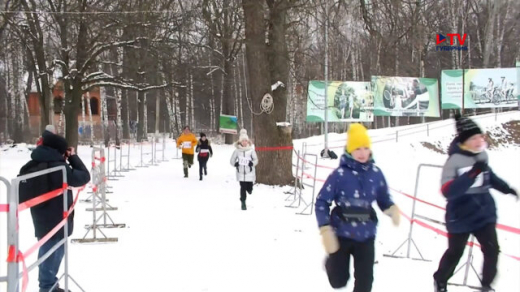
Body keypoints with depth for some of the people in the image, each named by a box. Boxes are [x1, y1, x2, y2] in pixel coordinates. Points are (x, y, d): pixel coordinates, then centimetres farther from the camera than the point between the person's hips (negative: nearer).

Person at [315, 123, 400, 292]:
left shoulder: (376, 173, -5)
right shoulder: (340, 174, -17)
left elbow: (383, 199, 8)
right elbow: (322, 202, -11)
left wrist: (392, 209, -15)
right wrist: (326, 231, -17)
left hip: (366, 236, 3)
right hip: (341, 234, -3)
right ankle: (332, 261, 45)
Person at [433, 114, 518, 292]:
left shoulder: (481, 155, -2)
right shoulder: (454, 161, -23)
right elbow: (448, 191, -32)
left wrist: (507, 189, 21)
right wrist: (472, 173, -38)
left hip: (484, 212, 5)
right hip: (461, 216, -5)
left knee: (492, 249, -4)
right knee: (455, 252, 13)